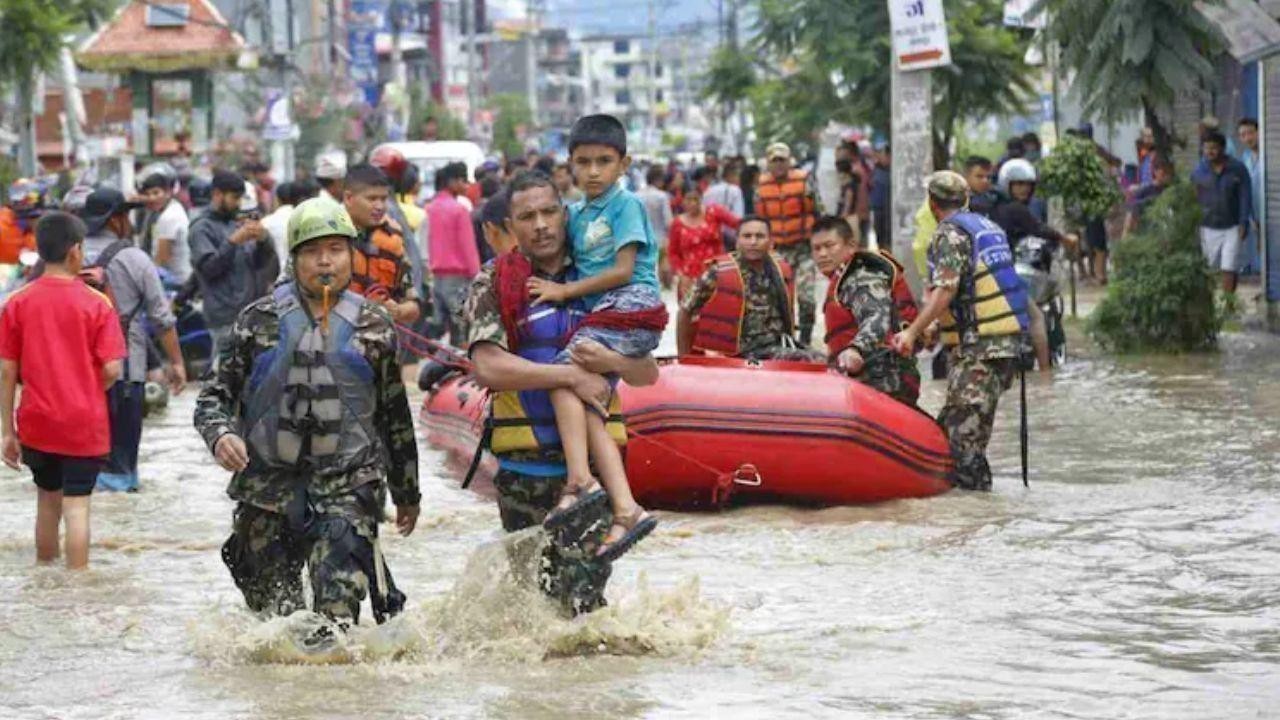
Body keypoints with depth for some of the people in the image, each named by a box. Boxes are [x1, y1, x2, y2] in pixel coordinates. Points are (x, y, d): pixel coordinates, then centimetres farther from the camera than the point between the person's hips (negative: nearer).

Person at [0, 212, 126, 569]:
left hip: (37, 423, 3)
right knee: (76, 506, 0)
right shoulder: (96, 303, -8)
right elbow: (112, 369, -11)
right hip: (85, 424, -3)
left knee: (47, 499, 19)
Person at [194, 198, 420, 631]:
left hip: (347, 486, -1)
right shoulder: (260, 321, 8)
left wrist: (406, 493, 23)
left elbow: (395, 416, 17)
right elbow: (216, 395, 10)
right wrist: (220, 434, -13)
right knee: (274, 615, 4)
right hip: (268, 487, 1)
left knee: (337, 610, -19)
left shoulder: (372, 326, 9)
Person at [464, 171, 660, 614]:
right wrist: (571, 375, -17)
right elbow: (488, 366, -14)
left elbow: (648, 374, 11)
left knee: (581, 593, -12)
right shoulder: (494, 283, 2)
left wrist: (613, 362, -11)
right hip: (523, 464, 0)